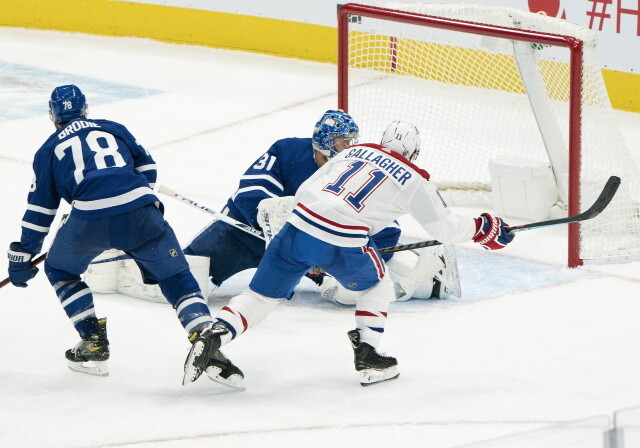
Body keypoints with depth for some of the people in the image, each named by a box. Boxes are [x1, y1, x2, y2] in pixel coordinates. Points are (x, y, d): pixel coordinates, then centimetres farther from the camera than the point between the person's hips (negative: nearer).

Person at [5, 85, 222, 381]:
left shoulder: (49, 149, 23)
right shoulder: (112, 128, 27)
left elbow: (39, 209, 22)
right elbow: (148, 169, 25)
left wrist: (21, 257, 27)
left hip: (89, 218, -1)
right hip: (140, 212, 1)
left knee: (59, 270, 26)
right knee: (176, 277, 13)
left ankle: (94, 345, 15)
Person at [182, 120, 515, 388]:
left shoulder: (355, 152, 24)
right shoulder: (413, 180, 12)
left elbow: (305, 190, 26)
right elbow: (446, 228, 15)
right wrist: (483, 229, 32)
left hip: (298, 225, 4)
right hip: (342, 243, -4)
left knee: (262, 295, 9)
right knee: (377, 286, 25)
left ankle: (213, 335, -10)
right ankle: (367, 357, 17)